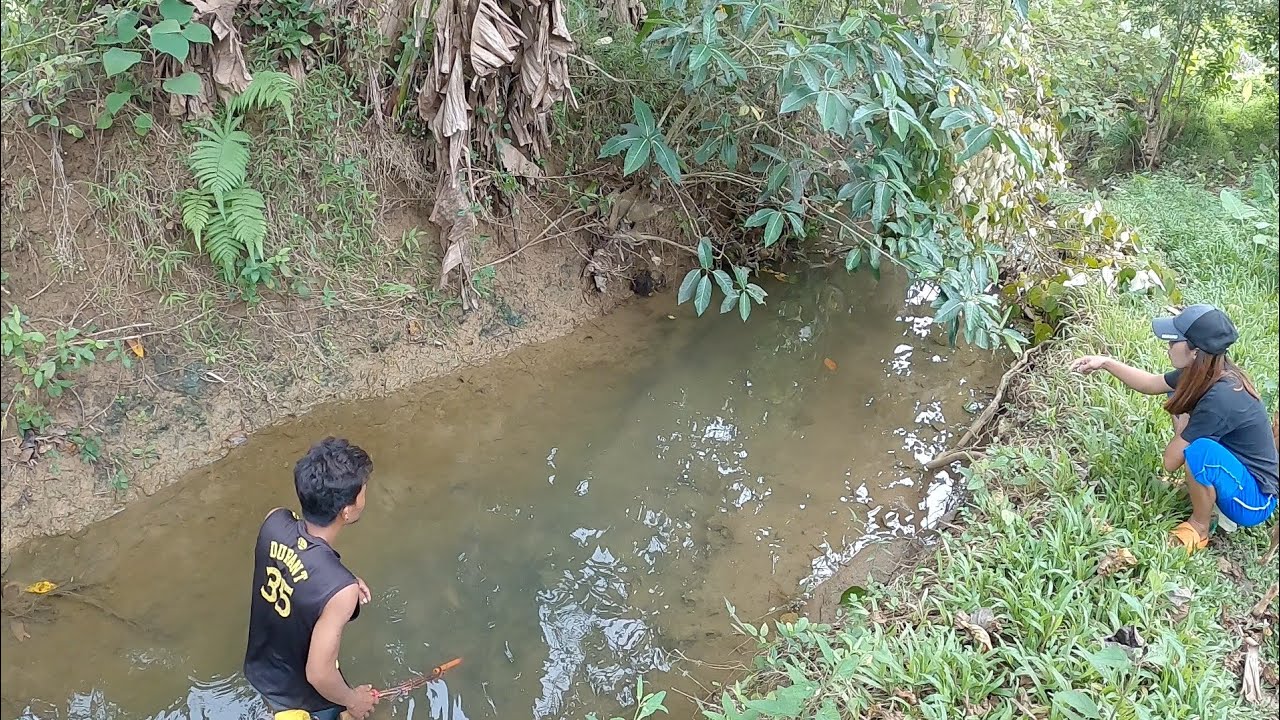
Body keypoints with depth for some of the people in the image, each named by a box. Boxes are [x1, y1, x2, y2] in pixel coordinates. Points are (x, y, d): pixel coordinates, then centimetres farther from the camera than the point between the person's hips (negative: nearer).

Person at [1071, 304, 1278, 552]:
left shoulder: (1220, 399, -34)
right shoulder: (1203, 373, -10)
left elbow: (1171, 461, -25)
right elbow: (1152, 384, 11)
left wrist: (1182, 431, -7)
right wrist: (1106, 363, 4)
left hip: (1255, 501, -8)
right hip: (1240, 467, 9)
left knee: (1199, 449, -37)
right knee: (1179, 397, 8)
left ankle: (1200, 527, -8)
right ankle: (1205, 490, 13)